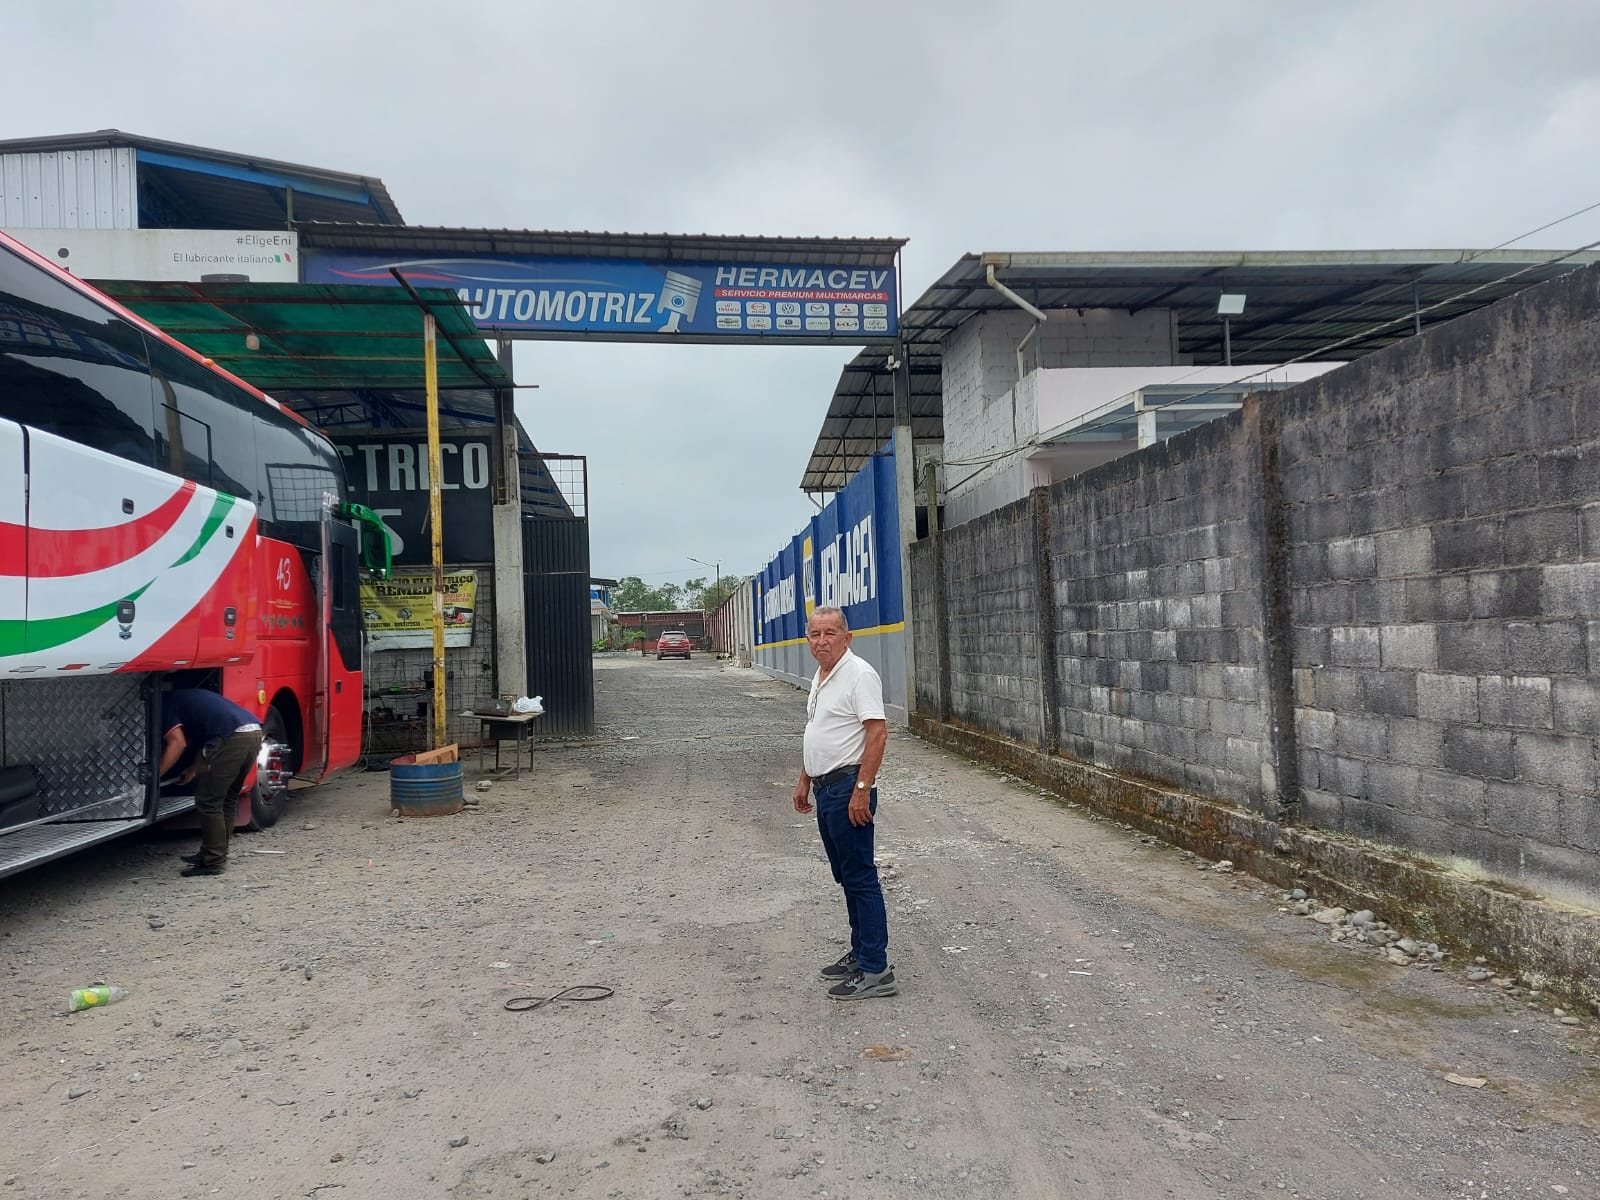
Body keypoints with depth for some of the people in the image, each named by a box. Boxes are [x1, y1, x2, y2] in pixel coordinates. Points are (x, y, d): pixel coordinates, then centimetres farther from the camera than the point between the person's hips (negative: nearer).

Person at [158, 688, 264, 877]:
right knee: (227, 798, 21)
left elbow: (177, 743, -2)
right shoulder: (184, 697, 35)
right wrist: (194, 769, 44)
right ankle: (216, 853, 30)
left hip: (231, 738, -9)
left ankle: (213, 862, 8)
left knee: (208, 802, 4)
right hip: (254, 733, 9)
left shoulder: (164, 705, 9)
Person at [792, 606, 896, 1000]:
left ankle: (875, 971, 0)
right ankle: (860, 953, 27)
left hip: (848, 789, -10)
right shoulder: (819, 678, 15)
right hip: (825, 789, 10)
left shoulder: (859, 675, -15)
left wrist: (862, 790, -25)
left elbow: (878, 733, -21)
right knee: (847, 878, 16)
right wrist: (804, 780, 22)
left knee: (861, 879, -6)